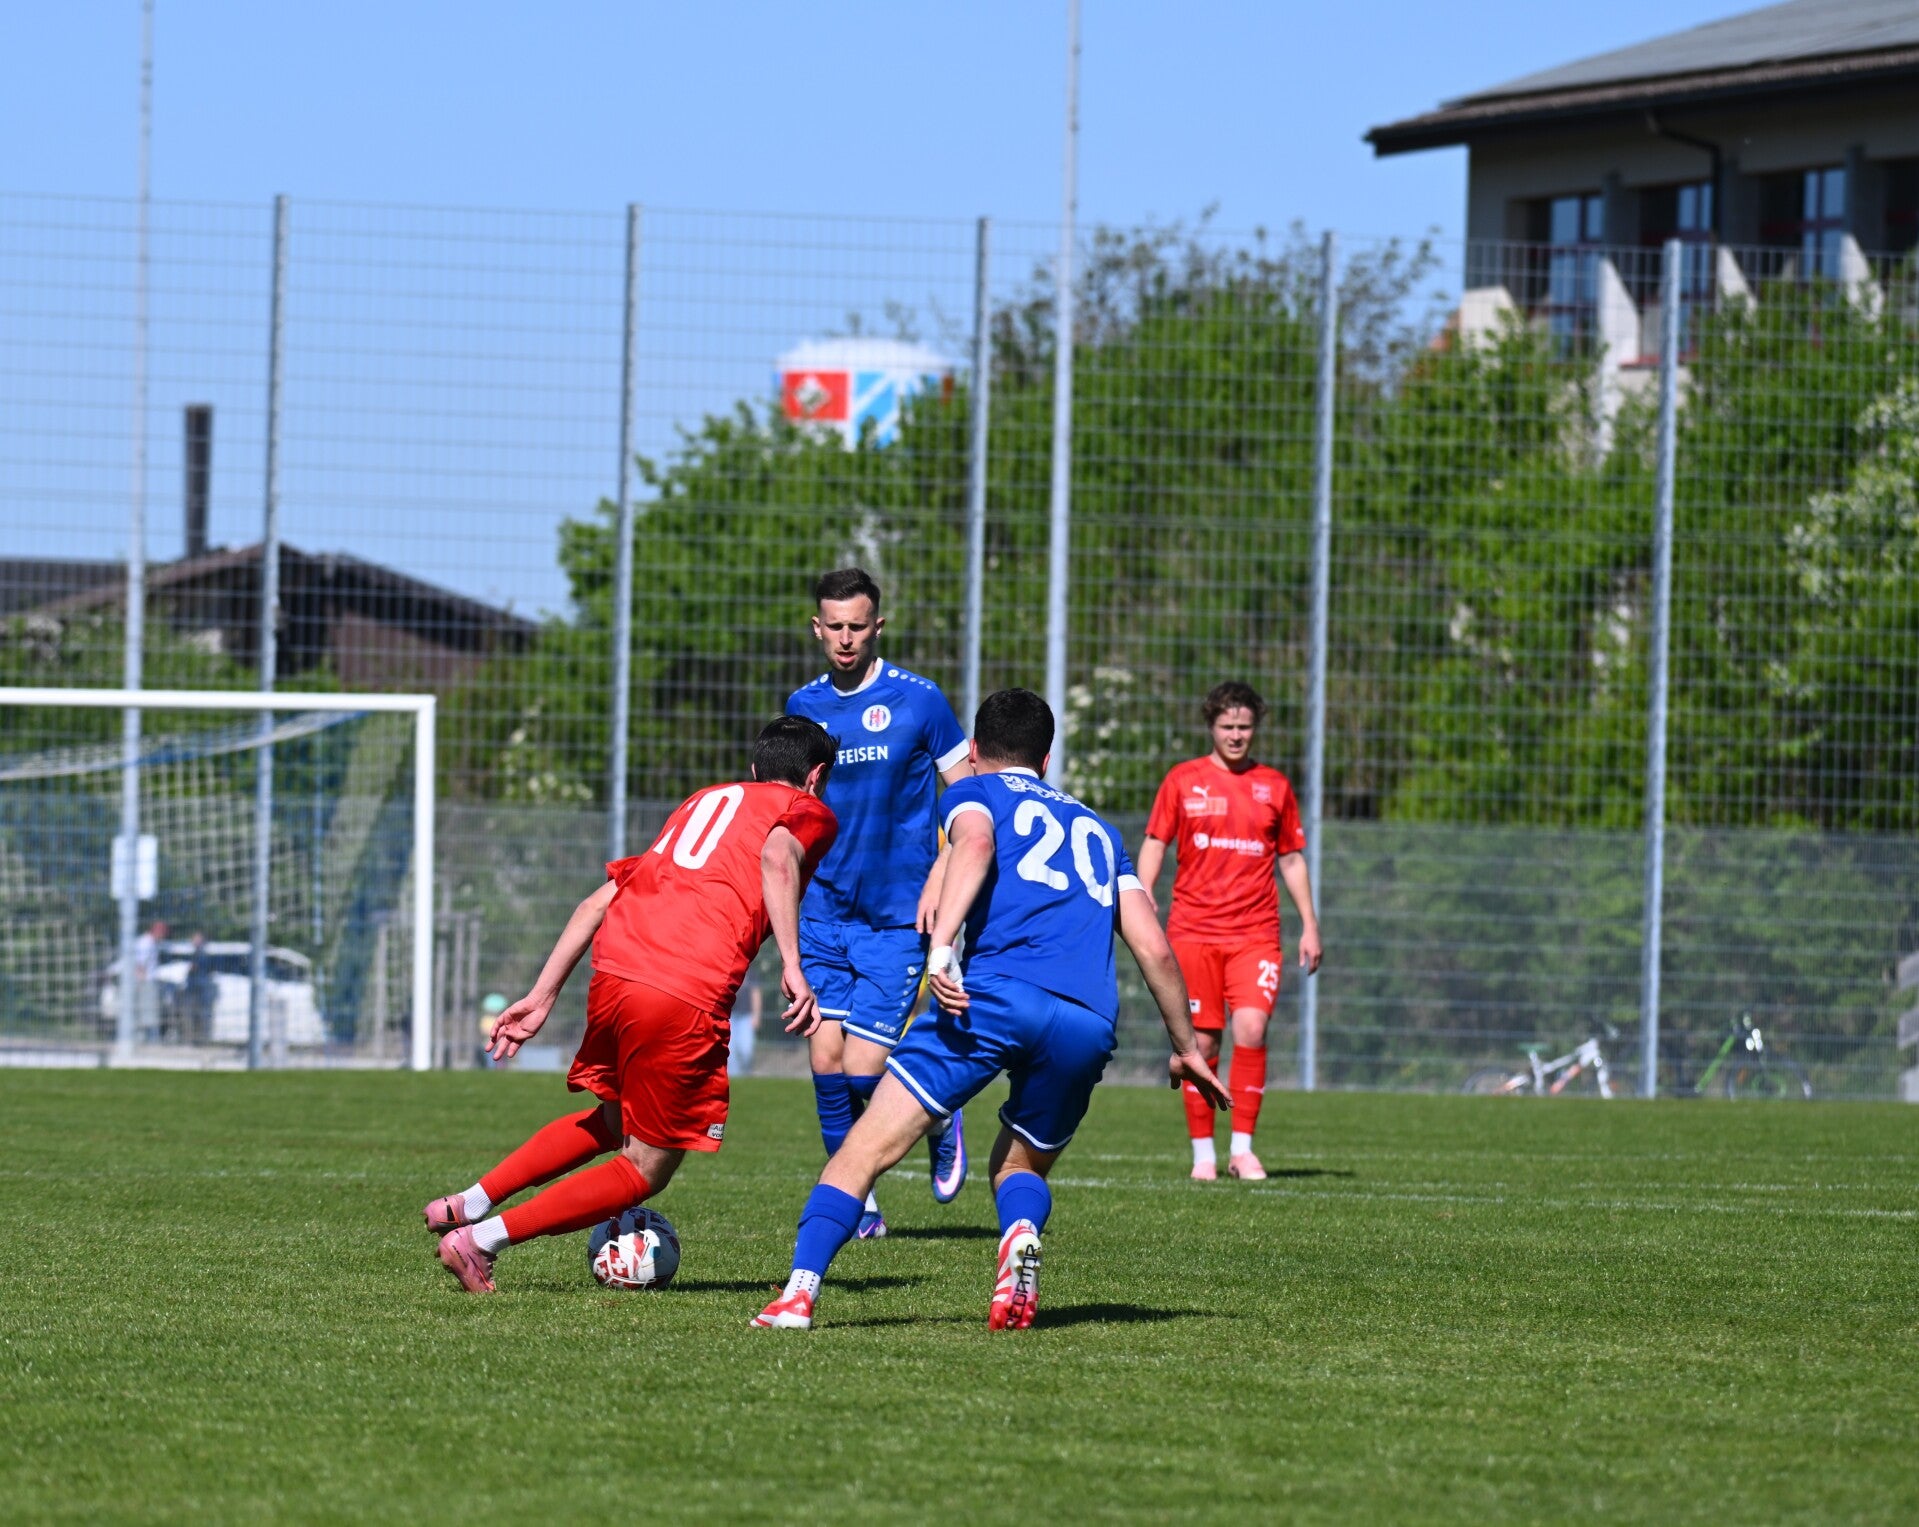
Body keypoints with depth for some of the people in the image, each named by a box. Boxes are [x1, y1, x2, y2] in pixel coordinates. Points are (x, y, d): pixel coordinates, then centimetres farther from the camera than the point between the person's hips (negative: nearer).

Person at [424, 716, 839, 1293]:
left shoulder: (702, 800, 31)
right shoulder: (809, 812, 13)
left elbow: (599, 901, 24)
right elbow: (777, 857, -12)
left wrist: (543, 995, 24)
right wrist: (793, 968, -20)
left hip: (614, 969, 7)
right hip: (686, 995, -7)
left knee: (613, 1122, 31)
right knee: (646, 1170, 7)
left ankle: (470, 1203, 23)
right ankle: (481, 1237, -3)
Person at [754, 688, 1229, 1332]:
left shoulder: (974, 794, 20)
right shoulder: (1097, 828, 32)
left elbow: (975, 844, -6)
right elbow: (1154, 948, 24)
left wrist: (940, 946, -18)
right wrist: (1185, 1047, 33)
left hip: (996, 992, -4)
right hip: (1089, 1026, 4)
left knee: (867, 1149, -2)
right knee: (1020, 1165, 23)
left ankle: (799, 1292, -19)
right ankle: (1022, 1234, -11)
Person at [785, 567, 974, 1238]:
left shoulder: (919, 699, -6)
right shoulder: (804, 706, 6)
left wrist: (939, 875, -12)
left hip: (896, 920, -4)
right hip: (822, 913, 4)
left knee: (863, 1069, -10)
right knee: (826, 1060, -3)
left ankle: (940, 1118, 21)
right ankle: (856, 1204, 10)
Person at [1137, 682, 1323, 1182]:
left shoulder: (1274, 786, 11)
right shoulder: (1183, 780, 7)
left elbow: (1292, 859, 17)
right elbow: (1154, 844, 8)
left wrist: (1309, 925, 11)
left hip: (1255, 933, 0)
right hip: (1194, 930, 0)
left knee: (1251, 1028, -16)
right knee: (1201, 1041, -1)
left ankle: (1242, 1147, -9)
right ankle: (1203, 1152, 8)